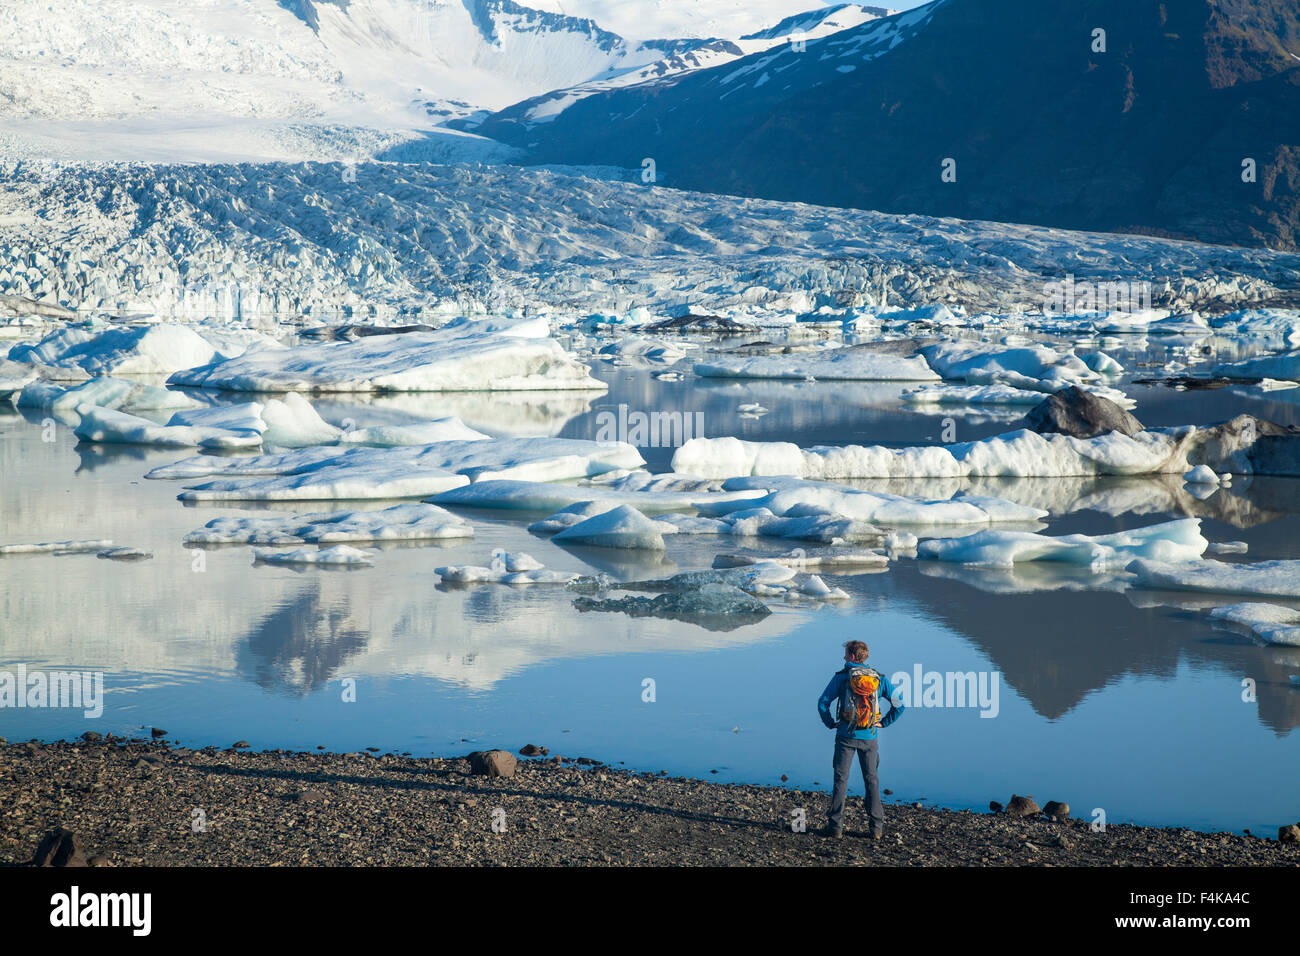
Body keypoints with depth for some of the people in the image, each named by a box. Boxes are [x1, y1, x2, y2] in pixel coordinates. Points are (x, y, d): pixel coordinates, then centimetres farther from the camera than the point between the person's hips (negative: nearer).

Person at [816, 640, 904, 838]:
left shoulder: (841, 677, -4)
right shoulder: (879, 678, 3)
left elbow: (823, 702, -7)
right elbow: (899, 705, 3)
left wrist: (830, 723, 5)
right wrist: (883, 723, 10)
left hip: (846, 735, -2)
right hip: (869, 738, 2)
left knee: (841, 779, 4)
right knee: (872, 780, 10)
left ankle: (835, 825, 2)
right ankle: (877, 827, 8)